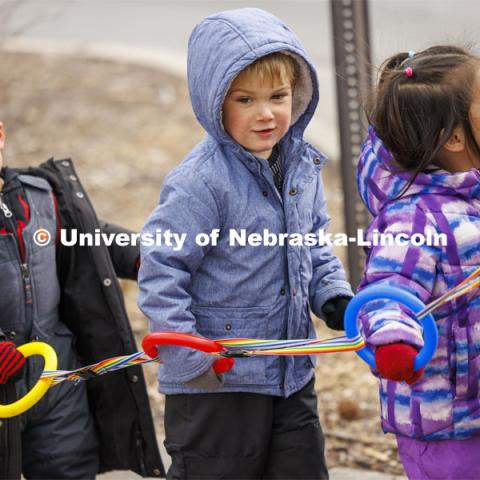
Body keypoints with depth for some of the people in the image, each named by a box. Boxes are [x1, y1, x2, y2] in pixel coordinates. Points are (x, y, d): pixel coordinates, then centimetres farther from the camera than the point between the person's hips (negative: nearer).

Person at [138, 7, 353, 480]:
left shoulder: (302, 164, 3)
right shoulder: (201, 182, -21)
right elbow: (160, 269, -21)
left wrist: (335, 299, 2)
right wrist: (190, 359, -21)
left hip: (292, 372, 7)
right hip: (215, 386, -7)